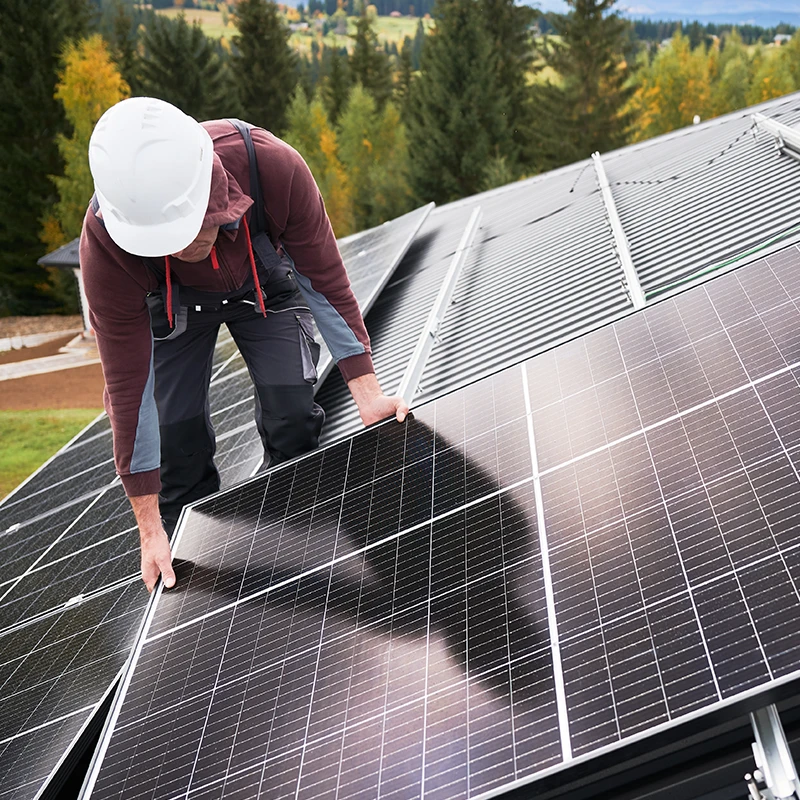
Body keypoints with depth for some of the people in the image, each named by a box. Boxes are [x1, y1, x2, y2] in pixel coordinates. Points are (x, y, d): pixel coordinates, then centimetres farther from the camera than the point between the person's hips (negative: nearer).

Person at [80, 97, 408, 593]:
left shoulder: (273, 166, -41)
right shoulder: (104, 246, -39)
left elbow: (325, 279, -23)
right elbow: (129, 385, -31)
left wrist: (368, 393, -24)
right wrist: (150, 529, -25)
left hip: (262, 283, 1)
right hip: (170, 301, 0)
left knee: (293, 417, -13)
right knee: (177, 436, -8)